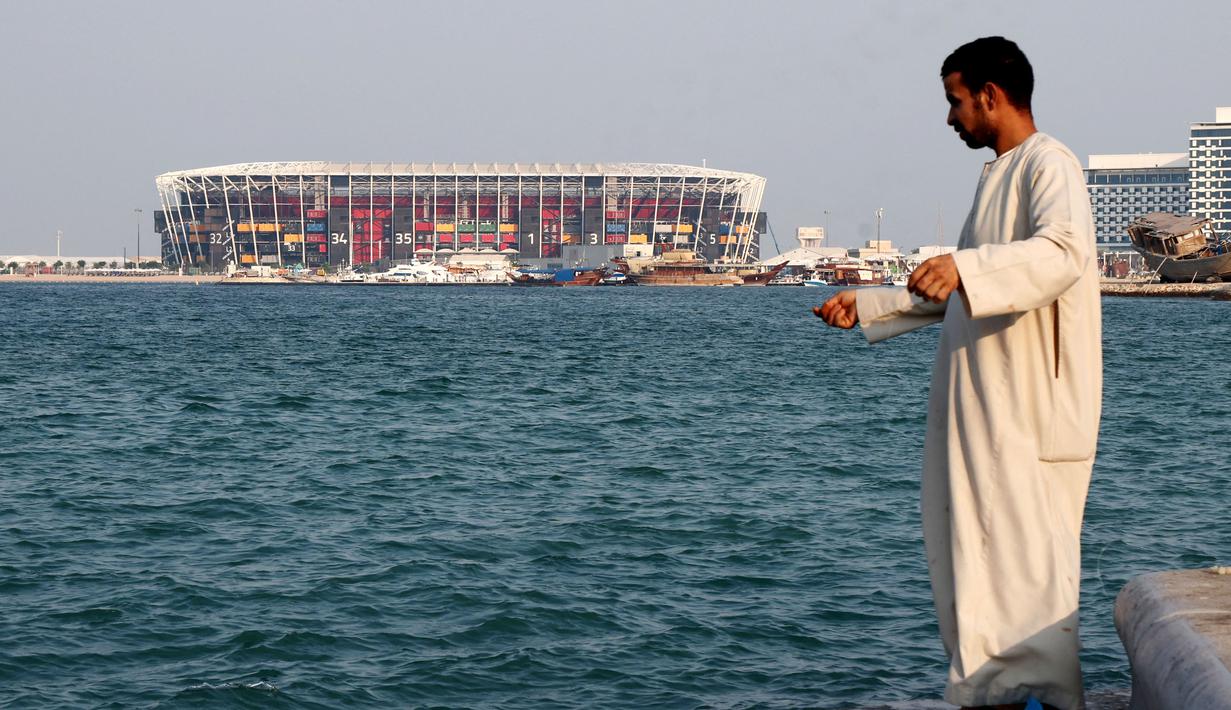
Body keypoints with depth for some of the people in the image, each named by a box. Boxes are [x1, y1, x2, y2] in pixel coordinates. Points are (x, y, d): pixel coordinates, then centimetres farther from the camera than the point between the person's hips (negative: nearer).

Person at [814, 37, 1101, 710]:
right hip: (978, 406, 10)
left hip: (1029, 412, -10)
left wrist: (965, 268, -43)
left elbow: (1065, 251, -30)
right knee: (969, 552, 10)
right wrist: (866, 306, 28)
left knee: (1027, 560, -10)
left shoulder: (1048, 164, -9)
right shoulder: (995, 175, 22)